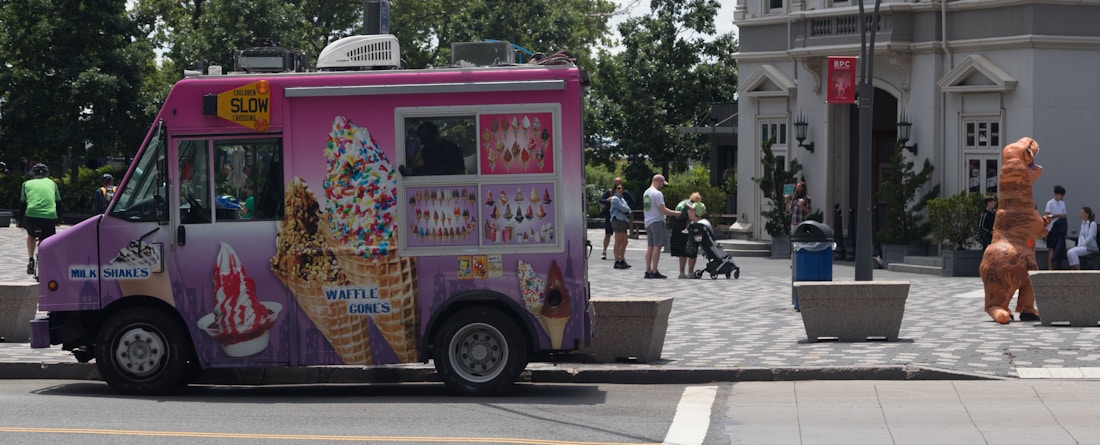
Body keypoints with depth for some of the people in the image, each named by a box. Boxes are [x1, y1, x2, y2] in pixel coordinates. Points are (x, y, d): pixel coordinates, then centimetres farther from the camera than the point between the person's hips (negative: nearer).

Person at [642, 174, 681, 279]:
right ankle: (654, 271, -11)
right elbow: (663, 210, -17)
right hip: (657, 222, -9)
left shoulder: (646, 193, 16)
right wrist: (676, 213, -8)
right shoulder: (657, 193, -13)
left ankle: (648, 271, 8)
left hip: (648, 222, 9)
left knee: (650, 247, 9)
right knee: (657, 246, -8)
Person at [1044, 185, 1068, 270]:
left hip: (1060, 228, 7)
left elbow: (1064, 216, 15)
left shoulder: (1062, 204, 14)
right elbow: (1045, 215, -12)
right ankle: (1050, 269, -7)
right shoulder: (1050, 203, -6)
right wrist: (1057, 215, -17)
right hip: (1052, 228, -7)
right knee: (1051, 248, -7)